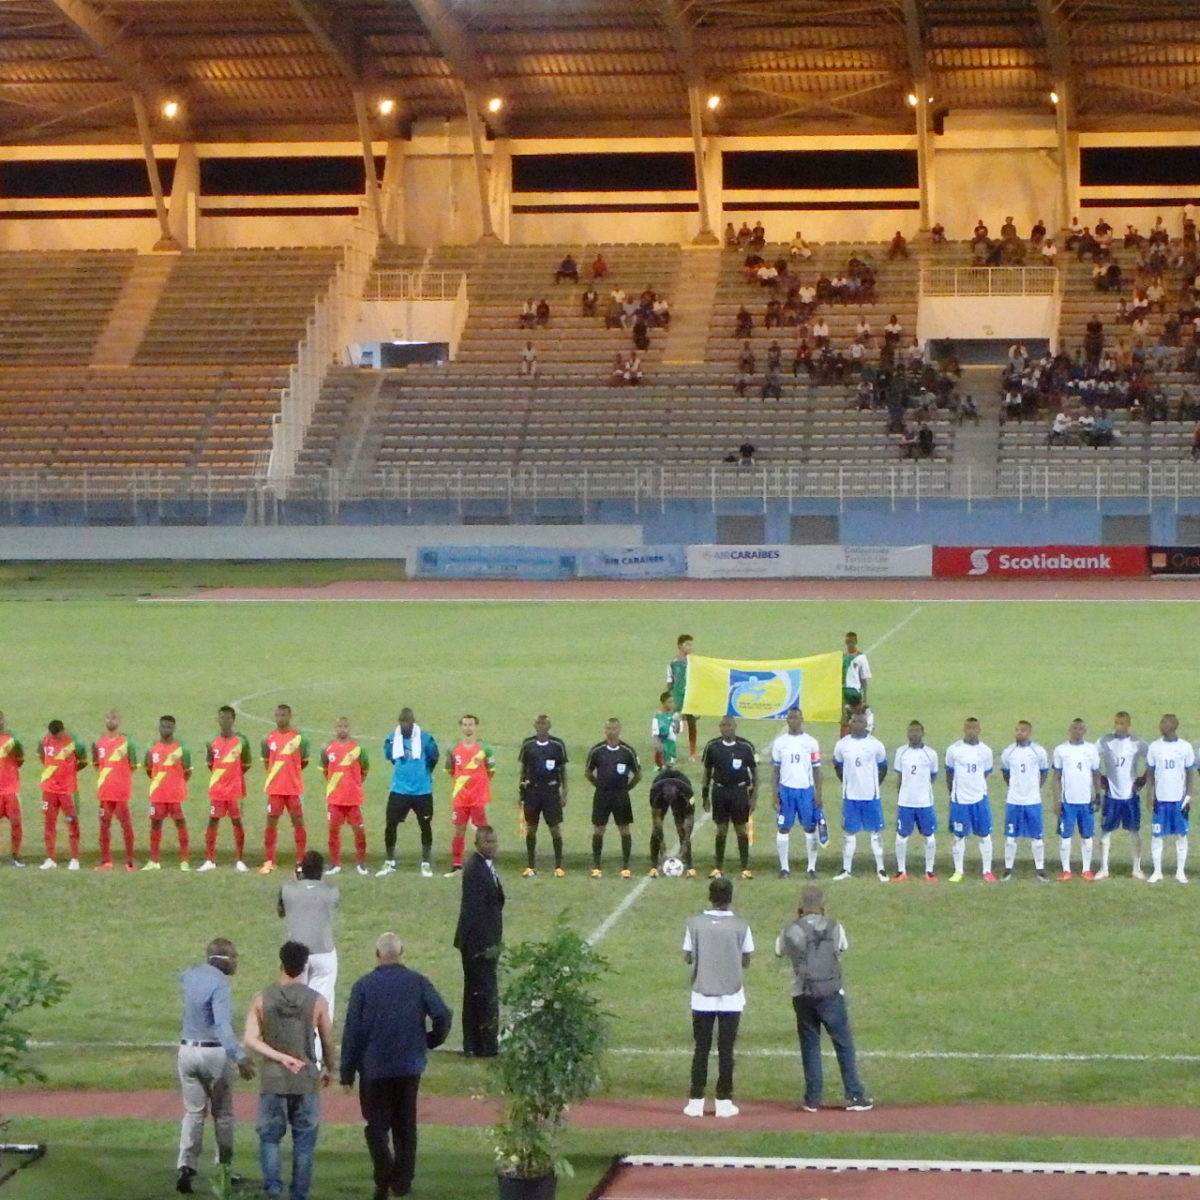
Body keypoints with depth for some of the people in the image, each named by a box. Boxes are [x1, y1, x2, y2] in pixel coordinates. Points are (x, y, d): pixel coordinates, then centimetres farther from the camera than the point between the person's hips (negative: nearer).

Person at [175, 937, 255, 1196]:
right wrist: (240, 1057, -37)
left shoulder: (190, 975, 4)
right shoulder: (219, 983, -19)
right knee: (222, 1113, 11)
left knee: (193, 1112, 10)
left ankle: (186, 1166, -6)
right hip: (214, 1052, -6)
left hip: (187, 1051, 6)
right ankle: (224, 1168, 19)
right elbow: (222, 1026, -31)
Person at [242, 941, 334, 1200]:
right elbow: (328, 1042, 4)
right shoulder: (316, 1001, -5)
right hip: (307, 1080, 0)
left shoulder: (262, 999, -3)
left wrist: (280, 1057, -10)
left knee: (269, 1137, 9)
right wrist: (326, 1068, 21)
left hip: (273, 1079, 0)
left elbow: (249, 1039, -12)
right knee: (304, 1141, 8)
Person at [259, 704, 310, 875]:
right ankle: (269, 862, 6)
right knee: (271, 822, 1)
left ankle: (301, 861, 6)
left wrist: (291, 772, 7)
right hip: (274, 789, 2)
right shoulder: (269, 738, 4)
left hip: (294, 788, -2)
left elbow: (304, 761, 8)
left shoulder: (299, 738, -2)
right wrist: (275, 773, 10)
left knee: (298, 822, 0)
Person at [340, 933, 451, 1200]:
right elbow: (443, 1016, -10)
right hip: (410, 1067, 2)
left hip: (374, 1069, -2)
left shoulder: (363, 986, -5)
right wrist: (431, 1041, 10)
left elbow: (352, 1032, -5)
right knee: (405, 1125, 14)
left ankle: (384, 1174, -16)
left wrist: (347, 1073, 0)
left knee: (377, 1125, 5)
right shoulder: (418, 982, -2)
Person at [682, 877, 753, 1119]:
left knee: (701, 1049, 7)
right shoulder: (740, 926, -7)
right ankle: (724, 1101, 5)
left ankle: (696, 1101, 6)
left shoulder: (695, 923, -5)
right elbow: (746, 961, 1)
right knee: (726, 1050, 5)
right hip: (731, 997, -1)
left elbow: (687, 958, 2)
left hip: (702, 997, 1)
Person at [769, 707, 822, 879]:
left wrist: (818, 795, -3)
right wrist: (775, 795, -2)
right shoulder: (779, 742, 4)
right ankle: (784, 867, 9)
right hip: (786, 790, 1)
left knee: (810, 829, 2)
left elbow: (816, 770, 4)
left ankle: (811, 867, 8)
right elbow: (775, 770, 5)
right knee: (783, 829, 3)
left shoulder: (811, 742, 2)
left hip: (806, 789, 0)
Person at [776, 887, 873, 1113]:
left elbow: (779, 950, 18)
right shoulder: (834, 928, -1)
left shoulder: (791, 931, -1)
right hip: (831, 994, -1)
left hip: (802, 996, 1)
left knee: (810, 1046, 9)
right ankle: (855, 1096, 3)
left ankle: (812, 1099, 7)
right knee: (844, 1044, 4)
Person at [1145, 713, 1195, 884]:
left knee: (1181, 835, 4)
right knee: (1156, 835, 1)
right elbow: (1150, 772, 6)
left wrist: (1188, 795, -3)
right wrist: (1151, 793, -4)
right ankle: (1157, 872, 9)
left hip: (1179, 799, -1)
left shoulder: (1185, 747, -1)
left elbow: (1189, 772, 3)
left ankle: (1180, 871, 12)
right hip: (1160, 798, 1)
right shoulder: (1154, 747, 1)